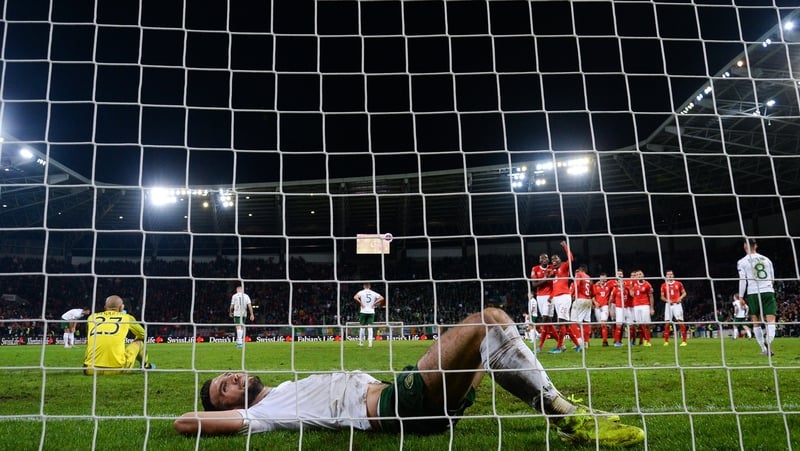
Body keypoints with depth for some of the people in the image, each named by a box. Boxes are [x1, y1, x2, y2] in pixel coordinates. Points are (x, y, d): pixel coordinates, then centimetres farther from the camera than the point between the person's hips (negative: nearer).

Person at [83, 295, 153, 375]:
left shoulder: (92, 317, 16)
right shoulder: (127, 318, 12)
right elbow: (143, 334, 30)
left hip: (90, 370, 3)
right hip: (118, 369, -3)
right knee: (139, 342, 26)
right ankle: (146, 366, 44)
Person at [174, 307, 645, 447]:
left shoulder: (284, 390, 26)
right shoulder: (262, 413, 1)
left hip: (398, 395, 10)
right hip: (394, 407, -10)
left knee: (494, 318, 6)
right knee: (478, 325, -23)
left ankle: (559, 409, 4)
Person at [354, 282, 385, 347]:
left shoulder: (361, 292, 0)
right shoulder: (373, 293, 7)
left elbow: (355, 297, -17)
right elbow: (381, 298, -1)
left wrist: (360, 303, -8)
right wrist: (374, 303, 0)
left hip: (363, 311, -1)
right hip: (371, 312, 1)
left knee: (362, 326, 9)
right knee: (370, 327, -1)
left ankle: (361, 342, 16)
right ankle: (370, 341, -15)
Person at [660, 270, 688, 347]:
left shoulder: (678, 283, 6)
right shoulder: (664, 285, 8)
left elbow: (684, 293, 11)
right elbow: (662, 297, 10)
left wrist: (680, 298, -8)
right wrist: (667, 300, -9)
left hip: (677, 304, -1)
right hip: (668, 305, 1)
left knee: (680, 321, -7)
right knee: (667, 322, -2)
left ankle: (684, 340, -3)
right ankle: (666, 341, 4)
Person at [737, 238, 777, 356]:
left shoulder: (742, 262, 3)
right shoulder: (766, 259, 15)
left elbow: (743, 280, -3)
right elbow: (772, 278, 20)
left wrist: (741, 297, 2)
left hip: (753, 293, -2)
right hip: (768, 292, 2)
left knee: (756, 322, 9)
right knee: (771, 320, -8)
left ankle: (764, 348, 5)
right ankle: (768, 342, -33)